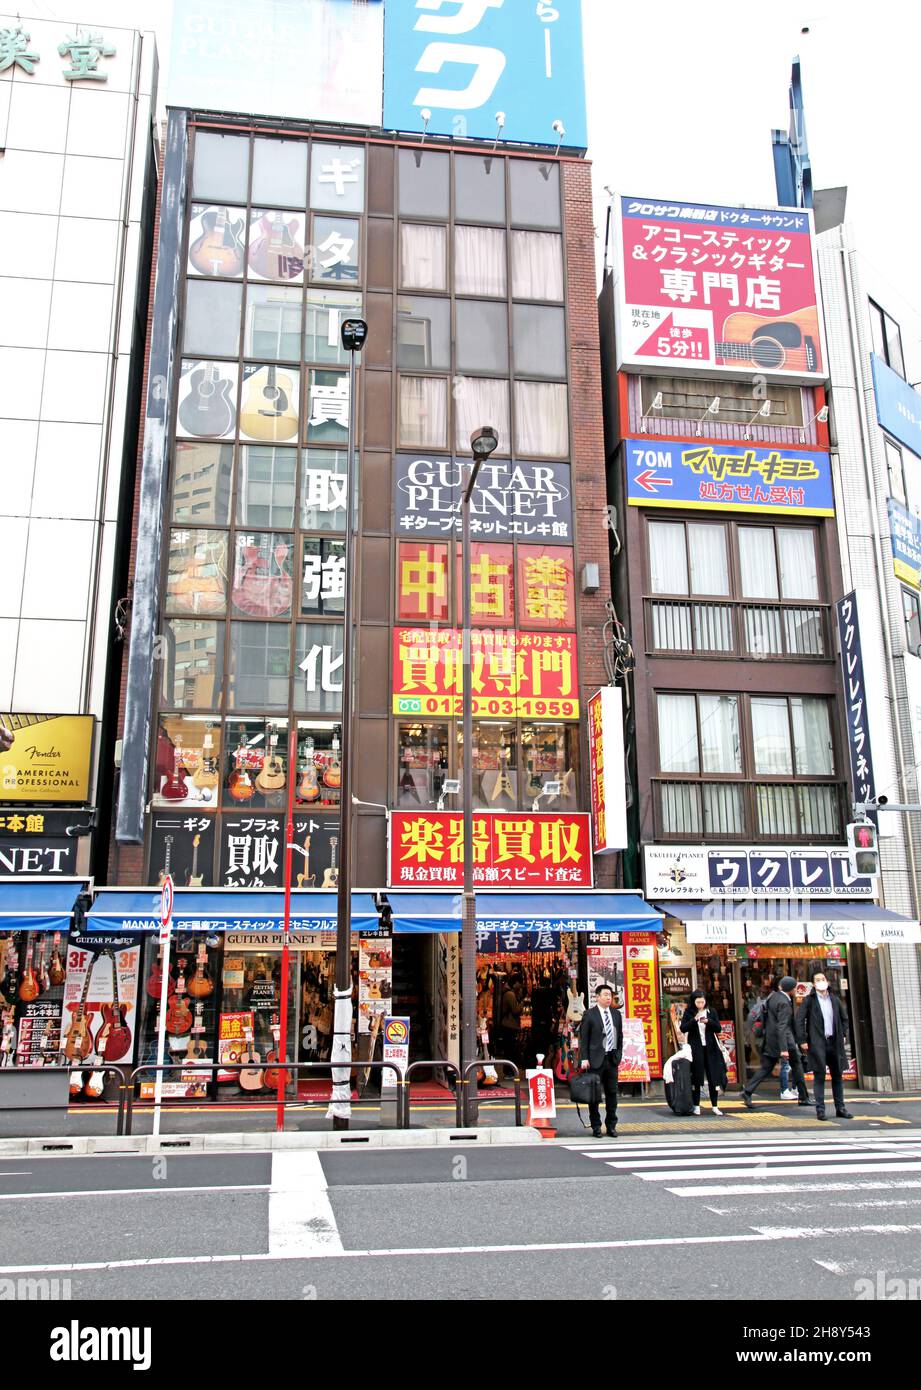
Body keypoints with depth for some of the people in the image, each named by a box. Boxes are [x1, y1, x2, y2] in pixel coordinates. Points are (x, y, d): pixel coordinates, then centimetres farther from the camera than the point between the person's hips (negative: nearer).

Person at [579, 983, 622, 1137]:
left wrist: (619, 1054, 6)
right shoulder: (589, 1014, -3)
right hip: (596, 1059, -4)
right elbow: (583, 1038, -5)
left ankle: (611, 1126, 18)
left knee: (612, 1093, 7)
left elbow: (620, 1036, 17)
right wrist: (584, 1058, -11)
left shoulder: (616, 1014, 12)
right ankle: (596, 1127, 11)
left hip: (612, 1058, 4)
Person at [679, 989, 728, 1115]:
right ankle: (696, 1106, 8)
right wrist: (694, 1019, -21)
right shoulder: (689, 1013, 0)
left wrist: (708, 1021, -14)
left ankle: (714, 1106, 9)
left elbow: (719, 1029, 3)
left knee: (713, 1077, 1)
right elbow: (683, 1028, -8)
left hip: (710, 1048, 2)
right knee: (696, 1077, -1)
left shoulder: (711, 1012, 6)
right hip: (695, 1049, -2)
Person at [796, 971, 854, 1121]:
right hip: (817, 1043, -5)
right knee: (819, 1075, -4)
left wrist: (843, 1034, 10)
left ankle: (840, 1108, 19)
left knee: (838, 1075, 10)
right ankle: (820, 1110, 0)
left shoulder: (835, 1000, 10)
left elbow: (844, 1018, 21)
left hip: (834, 1041, 5)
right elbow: (800, 1020, -6)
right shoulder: (809, 1000, -3)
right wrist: (802, 1040, -11)